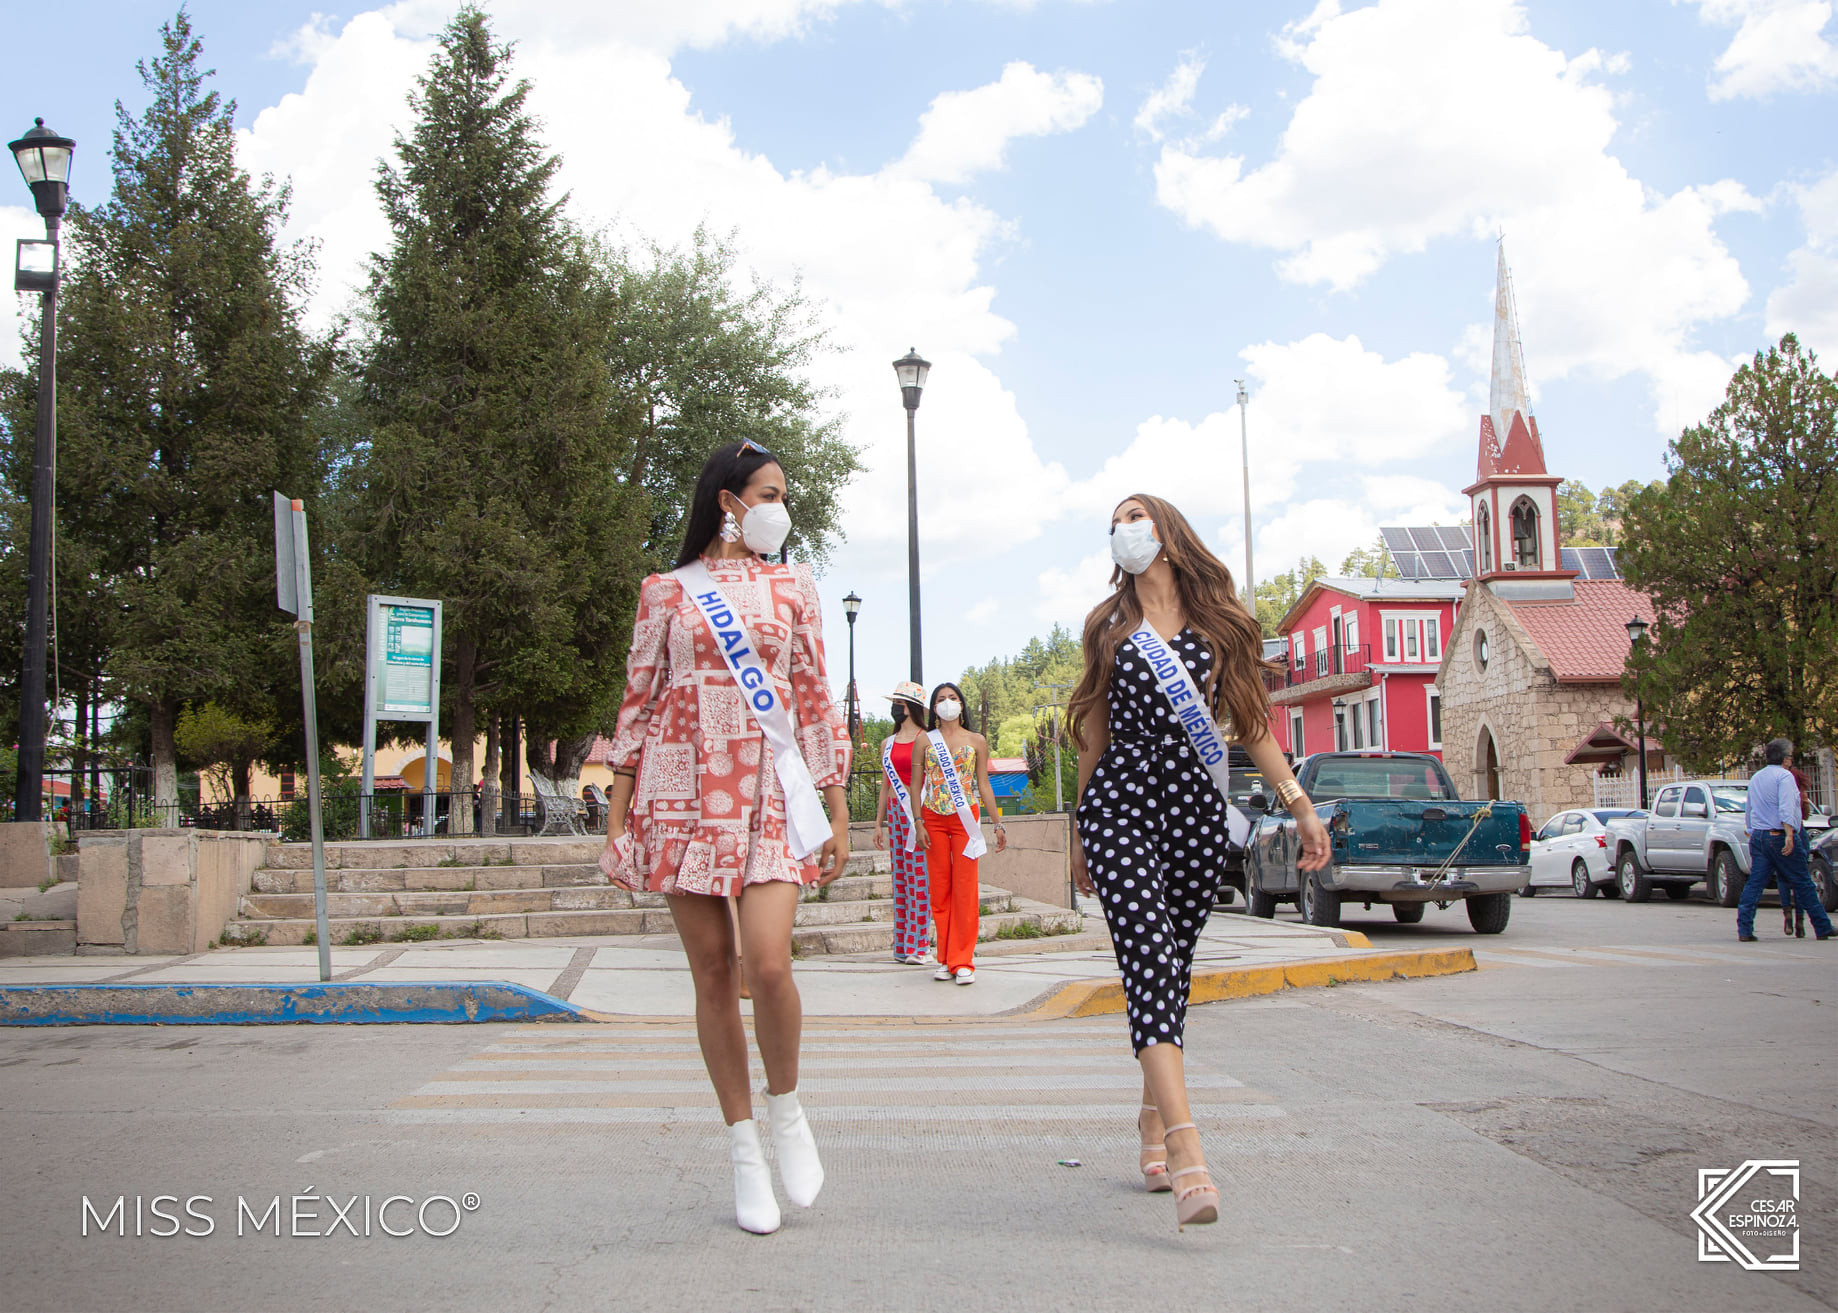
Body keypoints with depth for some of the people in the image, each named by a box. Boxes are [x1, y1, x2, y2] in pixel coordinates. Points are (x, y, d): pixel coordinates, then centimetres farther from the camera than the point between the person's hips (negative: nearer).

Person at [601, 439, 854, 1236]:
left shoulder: (791, 587, 14)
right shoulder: (666, 593, 10)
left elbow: (815, 700, 11)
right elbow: (639, 702, 8)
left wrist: (837, 810, 6)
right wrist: (617, 816, 3)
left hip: (770, 794, 0)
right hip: (684, 794, 0)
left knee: (768, 965, -17)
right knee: (712, 973, 1)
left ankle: (786, 1109, 10)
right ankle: (744, 1150, 14)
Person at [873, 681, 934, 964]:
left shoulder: (923, 740, -2)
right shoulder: (888, 743, 17)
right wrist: (878, 823, 17)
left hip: (915, 811, -6)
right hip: (894, 812, 6)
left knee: (918, 875, -8)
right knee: (899, 876, 6)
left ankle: (919, 946, -5)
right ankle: (902, 945, 9)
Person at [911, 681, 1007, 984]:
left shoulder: (976, 741, 9)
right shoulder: (925, 741, 9)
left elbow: (984, 785, 10)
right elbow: (916, 785, 7)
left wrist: (998, 823, 5)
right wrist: (918, 824, -3)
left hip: (965, 818, -1)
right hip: (934, 820, 1)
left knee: (965, 888, -5)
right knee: (940, 888, 3)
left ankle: (963, 961, -1)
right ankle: (946, 959, 10)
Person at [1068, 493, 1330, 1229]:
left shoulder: (1216, 620, 12)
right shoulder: (1109, 626, 13)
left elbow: (1251, 721, 11)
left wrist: (1299, 803, 1)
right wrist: (1081, 833, 18)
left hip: (1197, 809, 1)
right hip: (1121, 804, -1)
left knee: (1173, 968, 5)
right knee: (1150, 963, -16)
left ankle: (1154, 1118, 24)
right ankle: (1187, 1157, -27)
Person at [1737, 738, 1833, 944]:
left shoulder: (1755, 778, 16)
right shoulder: (1784, 776, -8)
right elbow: (1786, 808, -20)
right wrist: (1789, 835, -27)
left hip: (1758, 836, 6)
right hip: (1779, 835, -6)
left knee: (1755, 883, 2)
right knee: (1802, 883, 3)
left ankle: (1744, 930, -7)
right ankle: (1823, 928, 12)